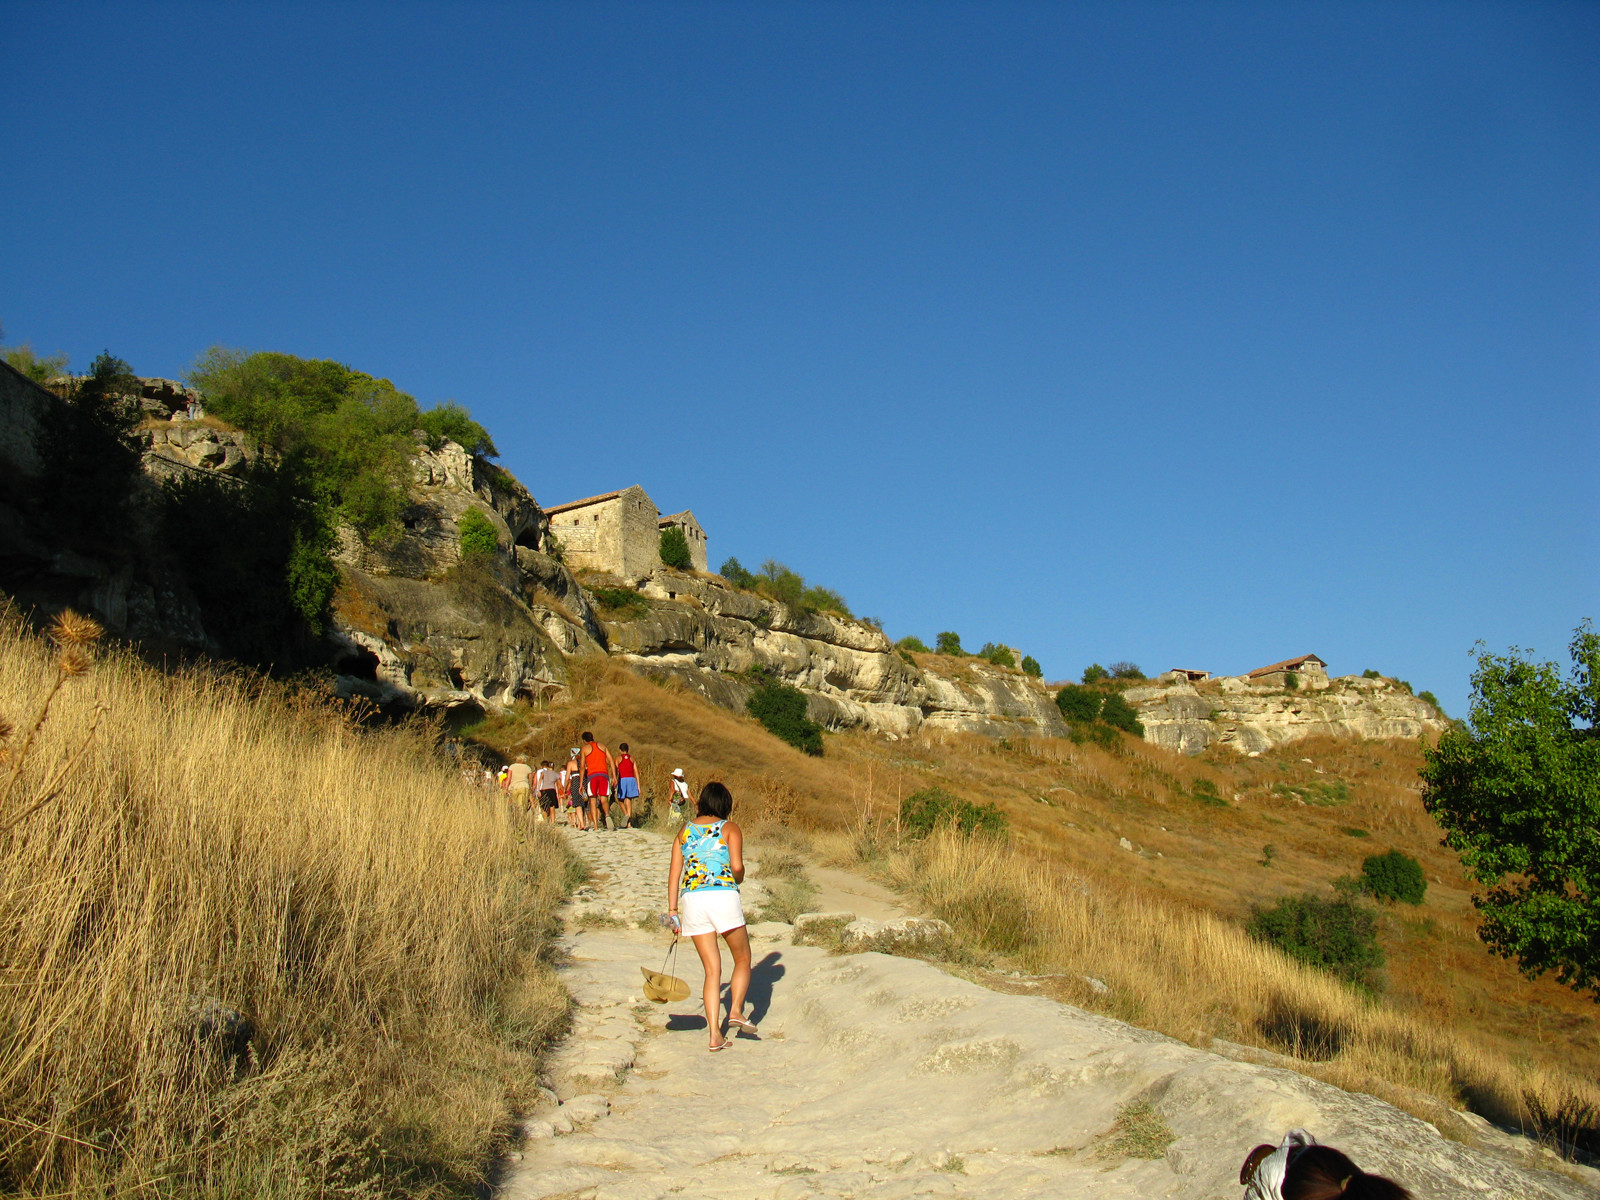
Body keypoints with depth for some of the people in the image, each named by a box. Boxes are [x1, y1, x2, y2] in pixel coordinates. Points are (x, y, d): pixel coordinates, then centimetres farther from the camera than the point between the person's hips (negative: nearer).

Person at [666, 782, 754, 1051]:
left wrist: (672, 910, 13)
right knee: (742, 959, 16)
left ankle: (715, 1034, 3)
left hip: (691, 899, 4)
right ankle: (736, 1010, -3)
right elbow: (737, 866, -8)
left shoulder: (684, 832, 15)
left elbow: (674, 873, 11)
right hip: (723, 896, -4)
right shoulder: (729, 828, 4)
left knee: (712, 969, 8)